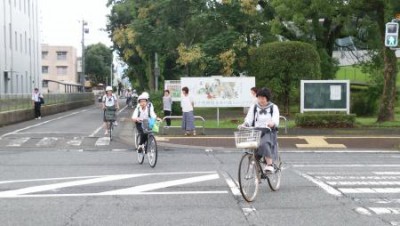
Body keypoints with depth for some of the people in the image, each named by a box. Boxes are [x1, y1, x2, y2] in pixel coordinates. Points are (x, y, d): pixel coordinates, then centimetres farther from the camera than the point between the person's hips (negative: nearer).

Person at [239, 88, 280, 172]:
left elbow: (276, 121, -7)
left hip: (268, 132, -3)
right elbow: (249, 119, 6)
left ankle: (270, 164, -34)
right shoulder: (254, 107, 16)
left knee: (264, 143, -35)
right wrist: (244, 124, -17)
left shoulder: (273, 107, 8)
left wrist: (272, 123, -31)